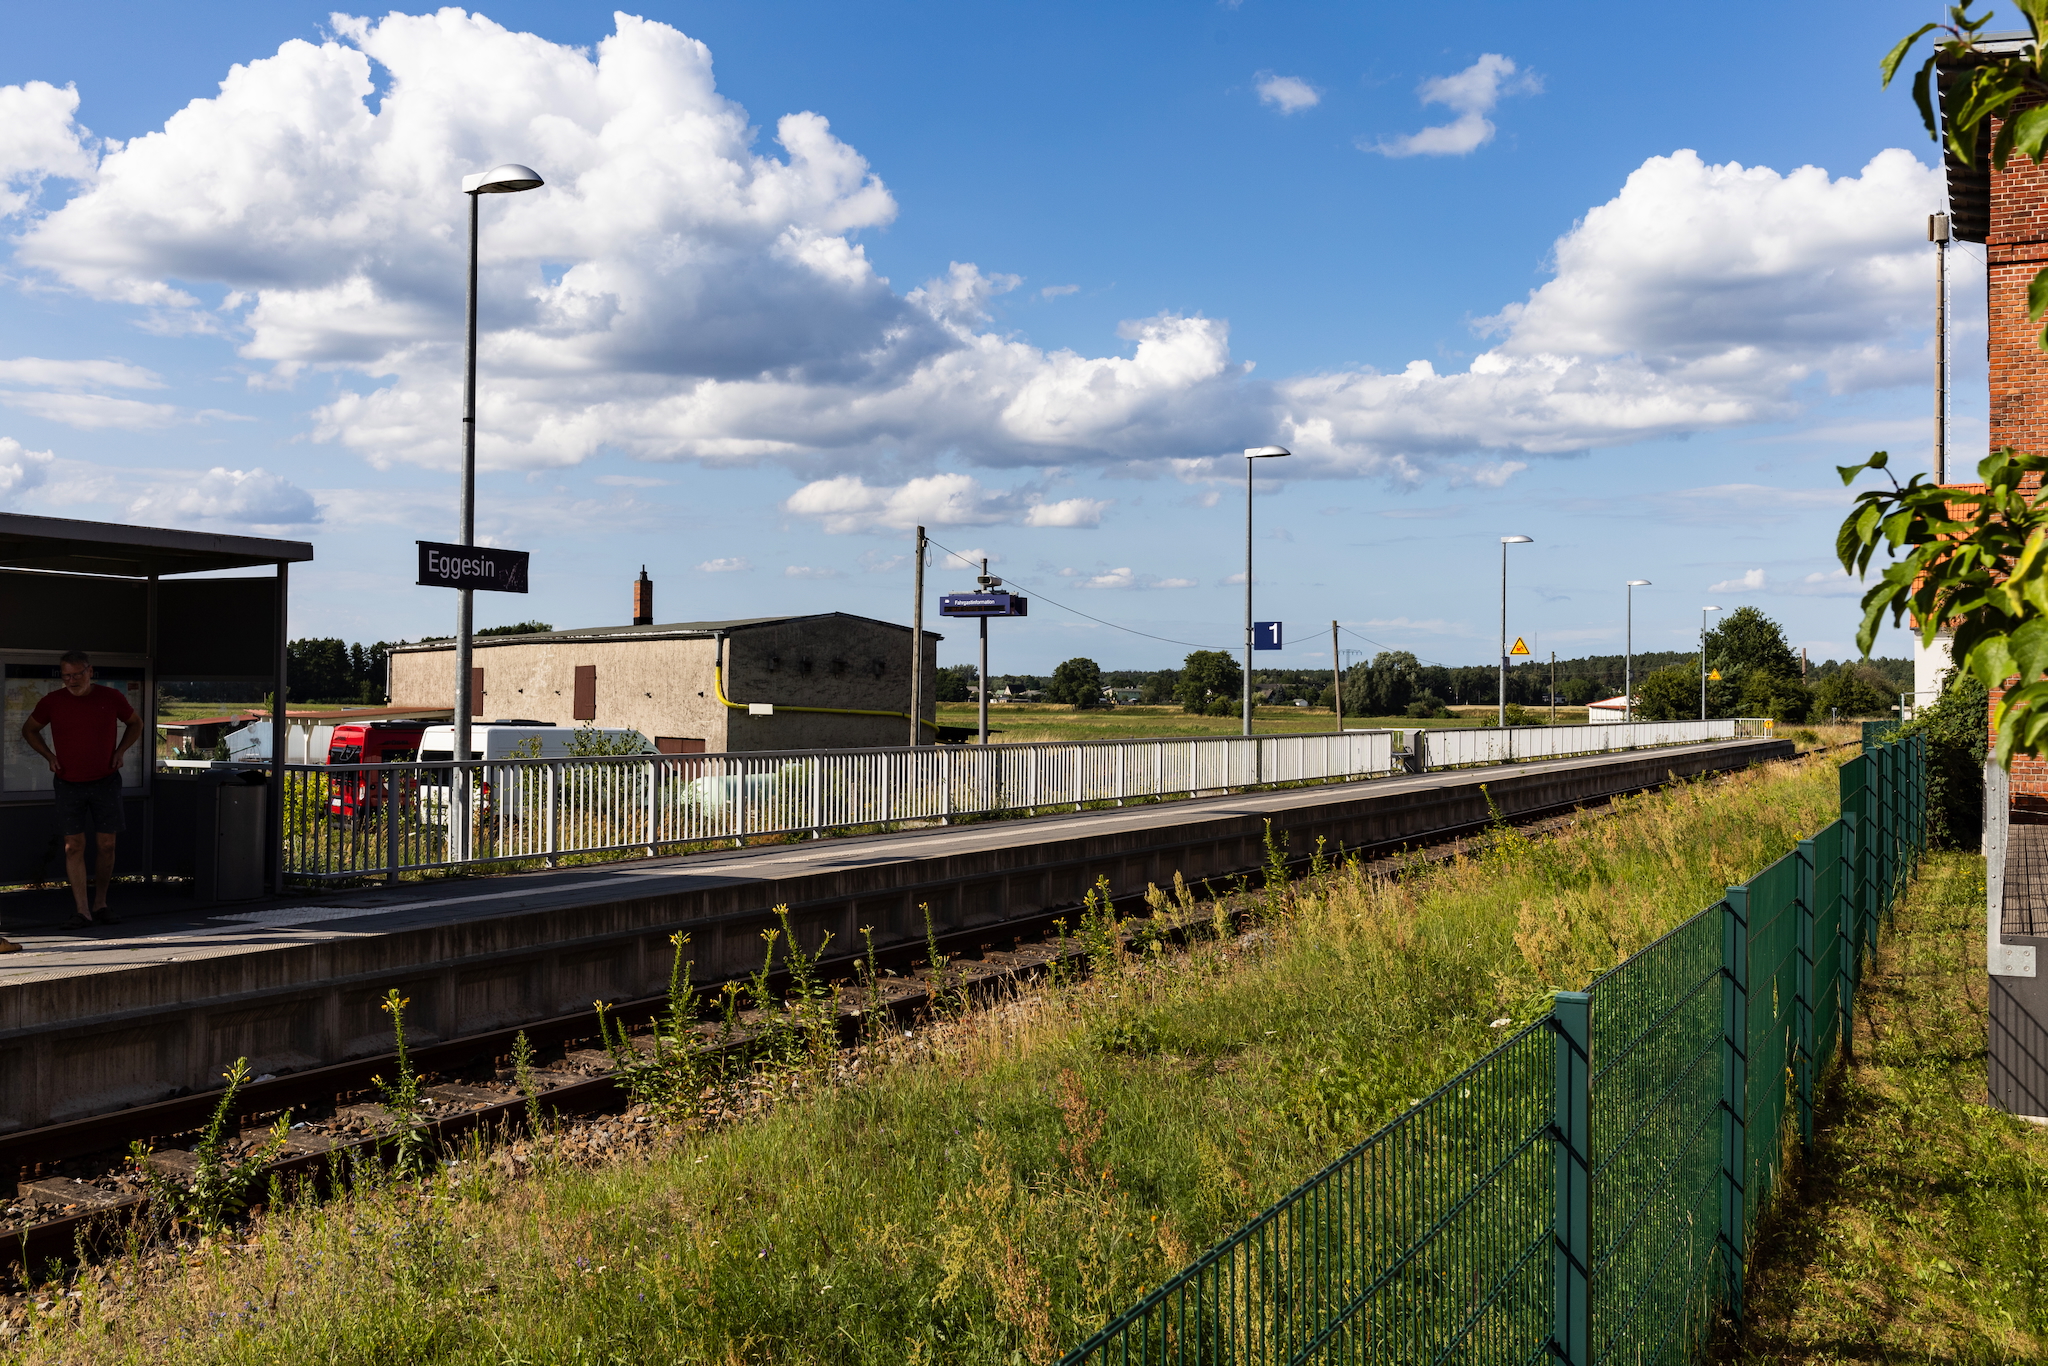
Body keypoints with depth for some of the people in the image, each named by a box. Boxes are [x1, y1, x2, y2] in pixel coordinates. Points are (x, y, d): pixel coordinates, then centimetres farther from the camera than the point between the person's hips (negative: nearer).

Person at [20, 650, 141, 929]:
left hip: (105, 781, 0)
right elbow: (29, 730, 15)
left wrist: (120, 751, 1)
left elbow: (135, 723, 16)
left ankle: (100, 904, 16)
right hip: (69, 783, 0)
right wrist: (50, 756, 1)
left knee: (107, 845, 1)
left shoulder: (111, 698, -2)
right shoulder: (52, 702, -2)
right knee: (74, 846, -5)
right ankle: (82, 911, -4)